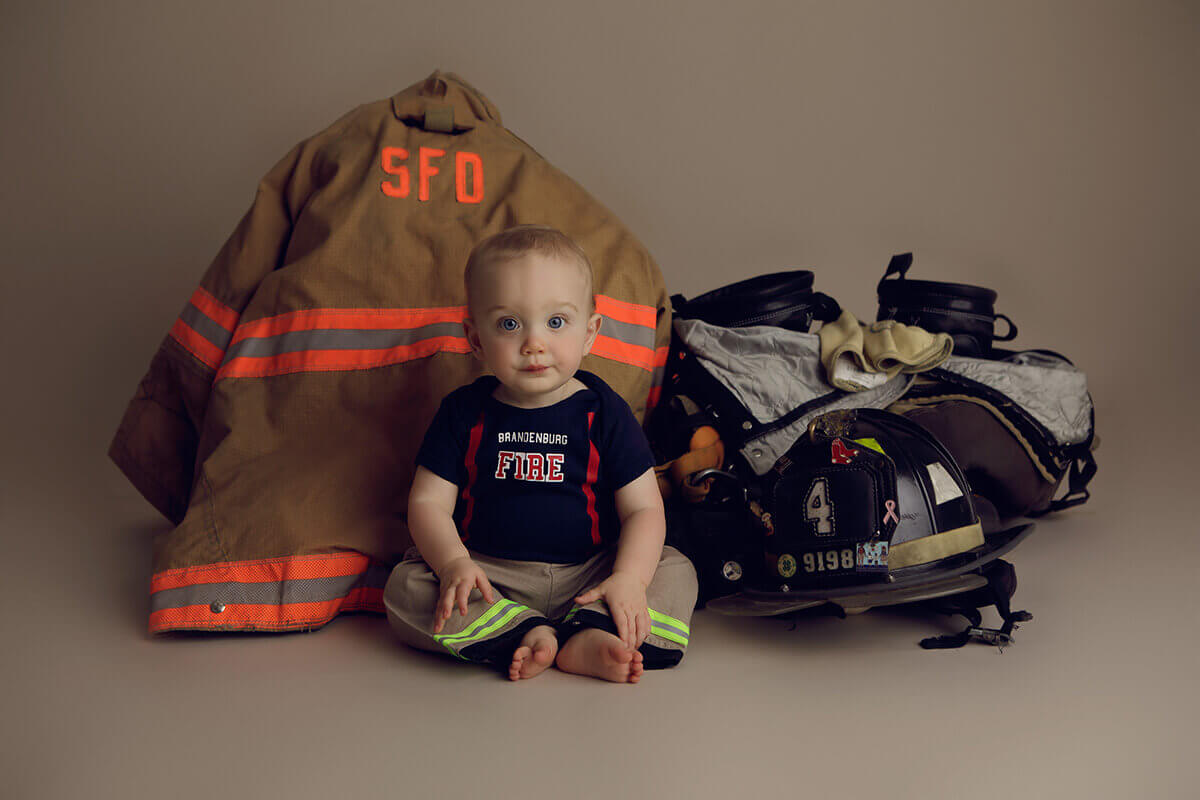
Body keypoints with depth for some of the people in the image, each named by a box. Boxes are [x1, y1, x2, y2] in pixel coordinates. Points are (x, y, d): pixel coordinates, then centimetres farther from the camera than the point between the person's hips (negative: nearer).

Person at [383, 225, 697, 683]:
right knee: (404, 586, -23)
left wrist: (628, 579, -23)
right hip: (488, 574, 0)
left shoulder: (603, 412, -2)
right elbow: (428, 502, -2)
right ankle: (524, 635, -32)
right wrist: (454, 564, -23)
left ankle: (589, 637, -38)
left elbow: (644, 508, -5)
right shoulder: (464, 412, 0)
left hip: (584, 576, 0)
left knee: (676, 572, -19)